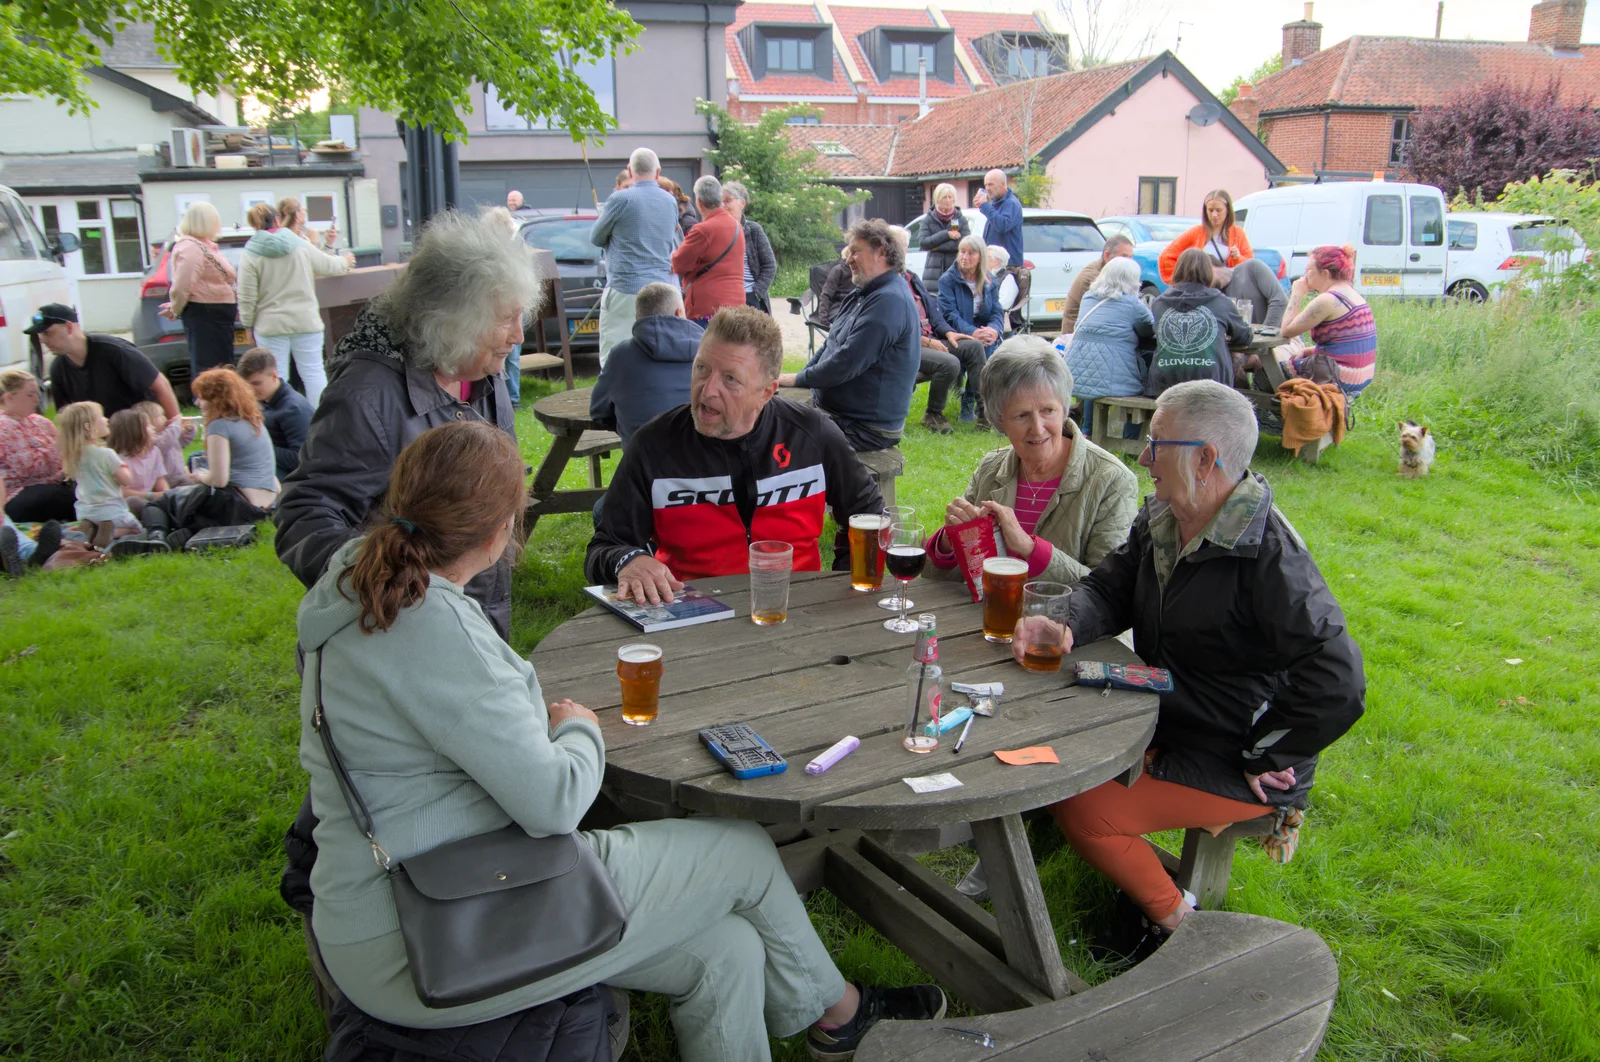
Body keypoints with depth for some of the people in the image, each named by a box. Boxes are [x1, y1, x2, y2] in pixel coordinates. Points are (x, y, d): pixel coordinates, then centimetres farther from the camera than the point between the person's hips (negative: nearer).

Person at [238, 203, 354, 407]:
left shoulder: (250, 256, -5)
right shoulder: (300, 245, 0)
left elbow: (247, 298, -6)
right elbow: (328, 265, 15)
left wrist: (248, 324, 6)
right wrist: (345, 262, 36)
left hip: (270, 325, -1)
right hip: (306, 321, 1)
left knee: (276, 378, 4)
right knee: (314, 372, 6)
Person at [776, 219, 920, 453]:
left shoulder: (889, 301, -20)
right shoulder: (862, 296, 15)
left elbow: (847, 363, -24)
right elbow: (831, 346, 19)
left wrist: (798, 379, -11)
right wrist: (799, 376, 4)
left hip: (867, 427, -10)